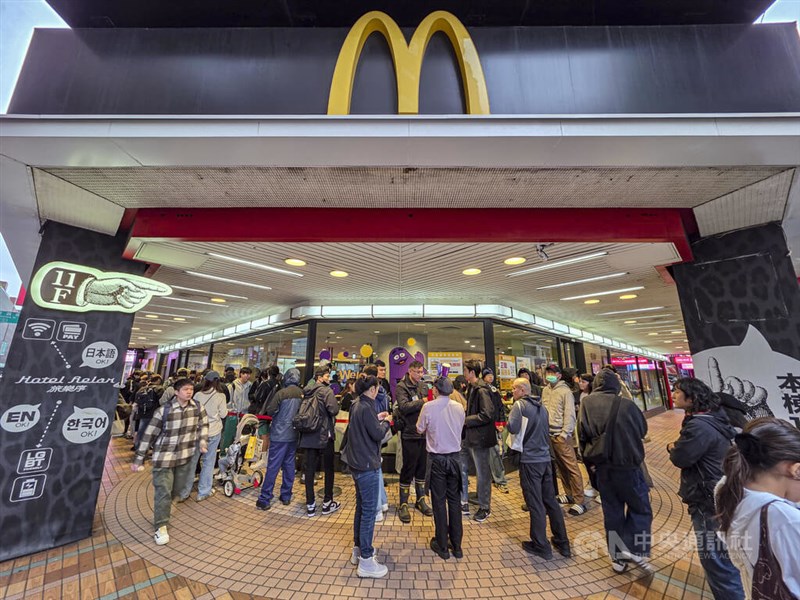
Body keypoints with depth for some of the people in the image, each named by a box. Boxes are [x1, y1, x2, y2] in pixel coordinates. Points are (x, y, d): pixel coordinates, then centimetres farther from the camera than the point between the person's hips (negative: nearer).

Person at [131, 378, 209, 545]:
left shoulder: (198, 408, -7)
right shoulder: (164, 411, -18)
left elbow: (203, 425, 10)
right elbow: (149, 435, -9)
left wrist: (203, 442, 1)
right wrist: (138, 460, -5)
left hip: (185, 456, 4)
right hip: (164, 457, -4)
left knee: (176, 490, 18)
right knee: (163, 491, -1)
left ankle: (163, 509, 46)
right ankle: (161, 527, 17)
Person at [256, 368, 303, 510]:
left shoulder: (281, 393, -16)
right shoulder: (302, 394, -5)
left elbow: (270, 410, -8)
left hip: (279, 434, -4)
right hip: (294, 435, 4)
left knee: (273, 467, 4)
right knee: (289, 465, 15)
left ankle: (264, 499, 12)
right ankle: (286, 496, 24)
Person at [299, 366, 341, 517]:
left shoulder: (306, 391, 5)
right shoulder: (326, 391, -16)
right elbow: (334, 410, -24)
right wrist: (336, 403, -4)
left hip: (308, 436, 6)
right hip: (324, 435, -6)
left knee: (310, 469, 11)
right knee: (328, 469, 10)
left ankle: (310, 505, 20)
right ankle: (327, 503, 21)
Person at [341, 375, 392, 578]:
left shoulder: (357, 405, 6)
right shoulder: (365, 408, -24)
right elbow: (378, 434, -22)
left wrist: (377, 418, 10)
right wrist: (386, 421, -6)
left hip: (357, 462, 10)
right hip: (367, 464, -10)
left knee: (361, 506, 22)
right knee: (369, 510, 3)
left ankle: (358, 549, 37)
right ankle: (366, 561, 15)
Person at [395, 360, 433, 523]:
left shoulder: (423, 386, 8)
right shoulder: (401, 387, -12)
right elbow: (404, 407, -25)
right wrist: (422, 402, -20)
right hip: (410, 434, -6)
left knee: (422, 467, 18)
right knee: (408, 469, 5)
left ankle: (421, 500, 36)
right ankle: (403, 504, 23)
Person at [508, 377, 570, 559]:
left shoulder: (519, 405, -14)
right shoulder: (541, 406, 10)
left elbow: (513, 428, -23)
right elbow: (546, 431, 19)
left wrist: (509, 423, -4)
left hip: (529, 460, -7)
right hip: (545, 459, 7)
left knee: (535, 504, 5)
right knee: (551, 500, 17)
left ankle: (541, 546, 17)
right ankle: (562, 543, 28)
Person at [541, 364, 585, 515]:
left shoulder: (565, 391, -9)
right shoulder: (545, 390, 9)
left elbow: (570, 414, -11)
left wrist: (564, 434, -14)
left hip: (561, 435, -6)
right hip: (549, 434, 6)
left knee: (571, 467, -1)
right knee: (560, 466, 14)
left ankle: (579, 501, 8)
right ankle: (569, 494, 27)